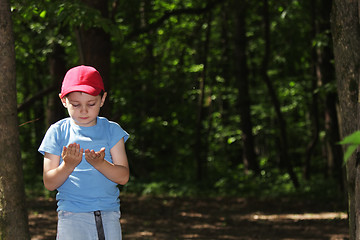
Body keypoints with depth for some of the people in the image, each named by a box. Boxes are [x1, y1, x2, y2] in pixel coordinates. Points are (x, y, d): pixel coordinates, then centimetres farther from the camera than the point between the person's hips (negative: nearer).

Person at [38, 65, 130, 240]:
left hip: (109, 214, 2)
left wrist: (99, 163, -19)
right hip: (72, 215, -2)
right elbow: (49, 184, -1)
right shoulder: (57, 132, 2)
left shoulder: (112, 130, 5)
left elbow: (123, 177, -2)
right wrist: (68, 166, -19)